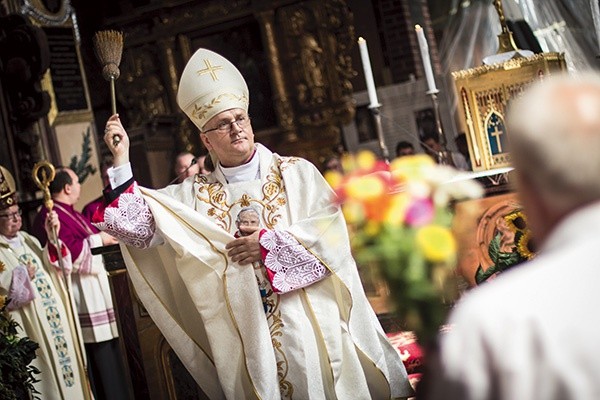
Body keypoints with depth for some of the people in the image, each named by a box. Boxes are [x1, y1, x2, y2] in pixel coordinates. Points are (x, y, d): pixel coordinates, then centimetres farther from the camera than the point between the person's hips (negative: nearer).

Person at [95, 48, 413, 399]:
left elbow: (331, 226, -8)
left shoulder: (296, 173, 4)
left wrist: (268, 243, -12)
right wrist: (121, 159, -8)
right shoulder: (194, 195, 8)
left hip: (315, 324, -1)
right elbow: (138, 225, 0)